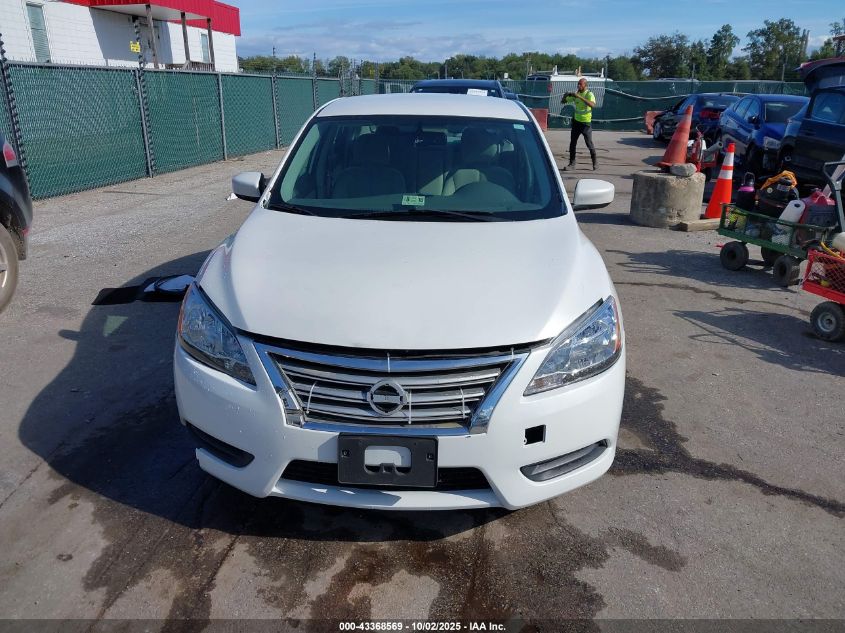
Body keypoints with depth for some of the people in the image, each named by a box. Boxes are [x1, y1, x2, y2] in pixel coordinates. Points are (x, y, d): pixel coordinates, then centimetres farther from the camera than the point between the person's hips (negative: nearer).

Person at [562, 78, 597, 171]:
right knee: (572, 143, 3)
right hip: (576, 121, 5)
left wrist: (580, 97, -36)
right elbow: (563, 101, 8)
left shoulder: (589, 94, -13)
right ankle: (572, 164, 9)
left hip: (586, 123, -5)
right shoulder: (575, 94, 4)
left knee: (589, 144, -1)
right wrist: (565, 95, -14)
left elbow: (592, 105, -33)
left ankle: (595, 162, 18)